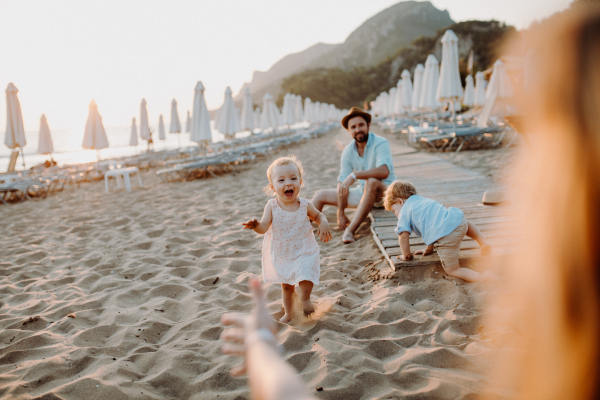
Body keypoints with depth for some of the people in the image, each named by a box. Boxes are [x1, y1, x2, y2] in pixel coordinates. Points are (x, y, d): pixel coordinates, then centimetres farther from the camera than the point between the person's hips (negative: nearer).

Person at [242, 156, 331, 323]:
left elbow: (318, 215, 6)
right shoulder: (272, 206, -16)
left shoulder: (305, 205, -12)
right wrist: (256, 226, -45)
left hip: (303, 252, -1)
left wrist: (324, 224, -15)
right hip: (280, 255, 1)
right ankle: (288, 312, 42)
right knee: (286, 285, 17)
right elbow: (264, 227, -23)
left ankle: (305, 298, 13)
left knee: (305, 277, -21)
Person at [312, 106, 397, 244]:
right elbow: (342, 184, -3)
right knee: (321, 195, 6)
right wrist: (341, 214, -8)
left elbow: (384, 171, -36)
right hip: (363, 193, 7)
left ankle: (350, 230, -43)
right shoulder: (348, 151, -1)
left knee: (371, 182, -41)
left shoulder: (380, 143, -17)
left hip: (384, 193, -7)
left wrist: (355, 175, -42)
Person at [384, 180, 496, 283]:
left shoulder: (404, 212, 10)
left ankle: (482, 277, -19)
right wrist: (429, 249, 41)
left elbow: (403, 235, 0)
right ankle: (482, 240, 21)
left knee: (452, 270, 4)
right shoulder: (423, 200, 33)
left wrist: (406, 255, 14)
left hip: (446, 237, -8)